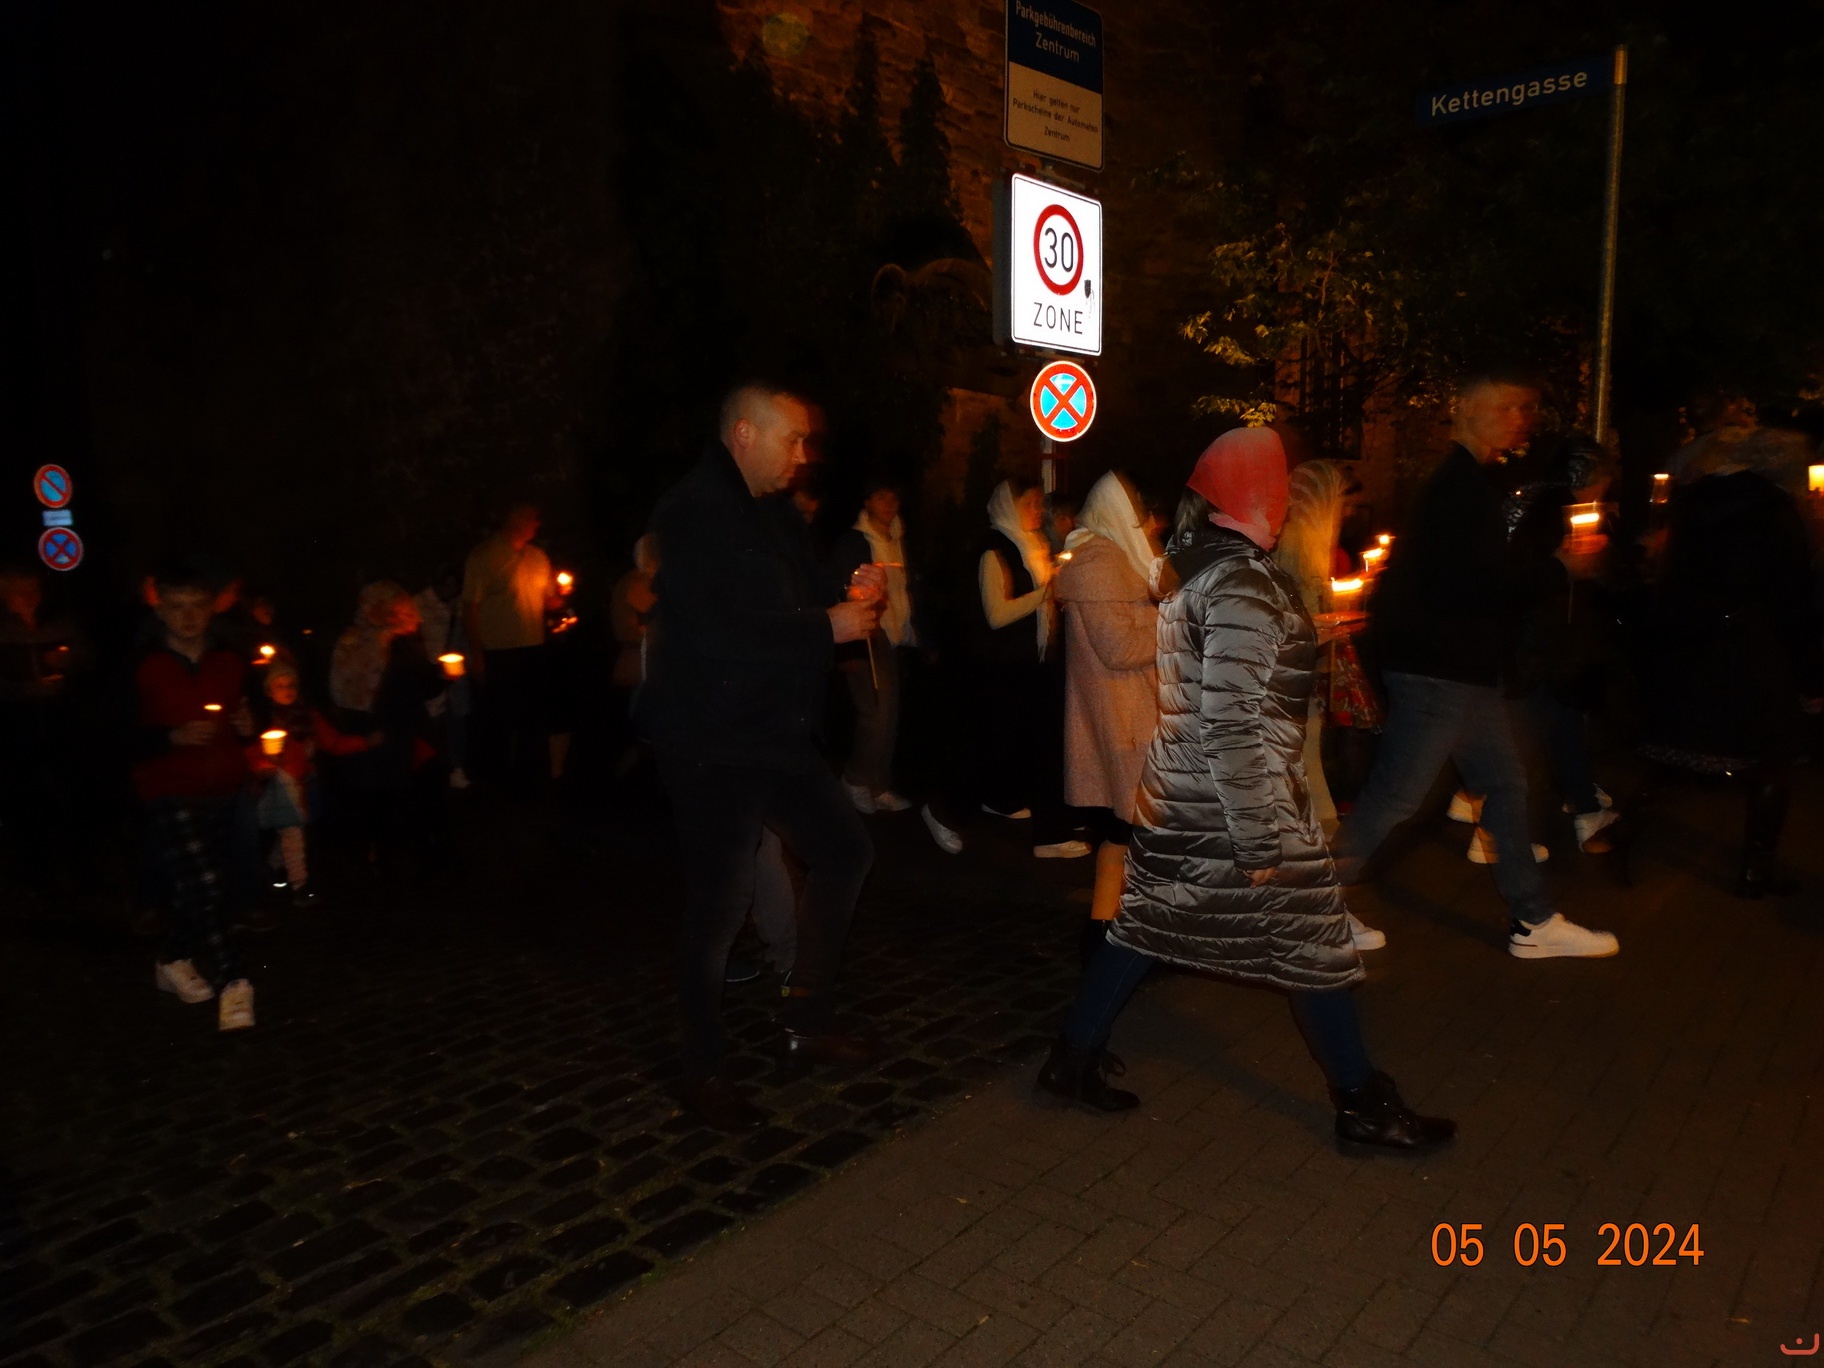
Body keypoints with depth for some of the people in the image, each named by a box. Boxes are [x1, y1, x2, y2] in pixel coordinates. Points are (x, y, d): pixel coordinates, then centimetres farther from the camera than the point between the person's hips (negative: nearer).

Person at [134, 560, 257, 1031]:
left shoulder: (230, 663, 8)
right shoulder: (142, 669, -6)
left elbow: (247, 717, 20)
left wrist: (248, 726, -2)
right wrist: (175, 736, -19)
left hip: (221, 792, 5)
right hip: (169, 794, -4)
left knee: (192, 886, 9)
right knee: (204, 884, -14)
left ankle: (174, 960, 31)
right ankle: (231, 983, -7)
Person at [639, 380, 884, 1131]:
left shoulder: (777, 515, 13)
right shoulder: (694, 514, -16)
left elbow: (803, 597, 19)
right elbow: (715, 631, -27)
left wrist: (850, 595, -3)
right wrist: (827, 625, -20)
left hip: (778, 732, 10)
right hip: (711, 741, -9)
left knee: (845, 849, 14)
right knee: (719, 900, -1)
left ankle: (806, 1023, 27)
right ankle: (704, 1071, 19)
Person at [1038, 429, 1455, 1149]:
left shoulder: (1198, 568, 8)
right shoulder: (1241, 583, -20)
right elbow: (1232, 723, -25)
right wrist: (1262, 842, -22)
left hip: (1176, 792, 9)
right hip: (1231, 800, -9)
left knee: (1146, 922, 15)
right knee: (1311, 941, 5)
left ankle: (1073, 1058, 23)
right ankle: (1364, 1104, 21)